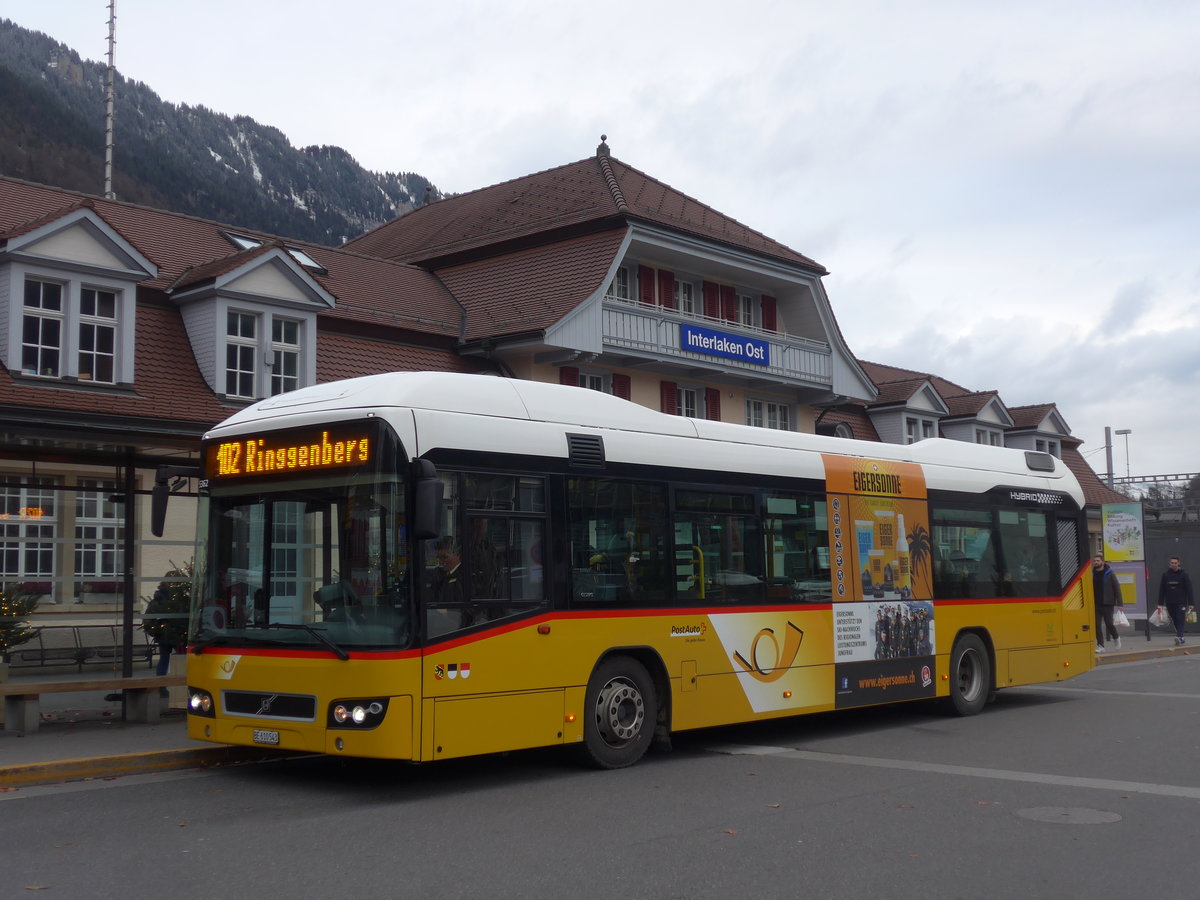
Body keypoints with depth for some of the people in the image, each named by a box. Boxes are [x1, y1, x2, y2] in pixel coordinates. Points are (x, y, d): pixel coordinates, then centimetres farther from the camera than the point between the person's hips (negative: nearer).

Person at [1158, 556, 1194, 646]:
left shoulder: (1183, 575, -1)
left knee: (1180, 620, -12)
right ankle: (1181, 637, 19)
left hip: (1181, 602, -3)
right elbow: (1161, 590, 7)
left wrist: (1190, 604, -5)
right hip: (1170, 603, 3)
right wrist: (1160, 604, 5)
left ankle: (1179, 637, -25)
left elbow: (1189, 590, -1)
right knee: (1175, 621, 8)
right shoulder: (1165, 575, 5)